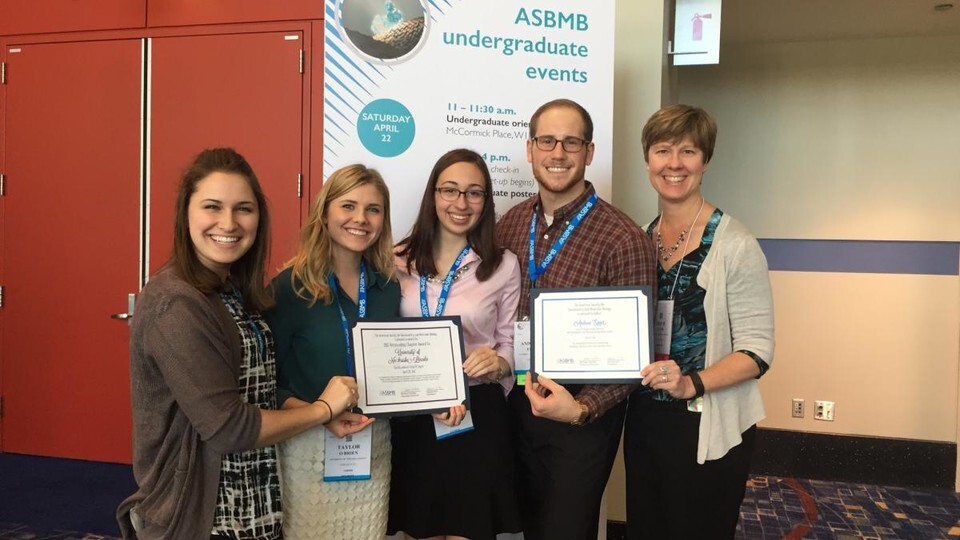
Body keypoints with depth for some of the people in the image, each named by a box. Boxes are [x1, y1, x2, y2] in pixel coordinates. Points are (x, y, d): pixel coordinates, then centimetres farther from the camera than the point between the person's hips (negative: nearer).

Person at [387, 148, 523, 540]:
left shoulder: (504, 266, -4)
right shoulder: (398, 261, -1)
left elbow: (512, 345, 3)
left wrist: (498, 363, -19)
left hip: (477, 416, -1)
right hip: (410, 418, 2)